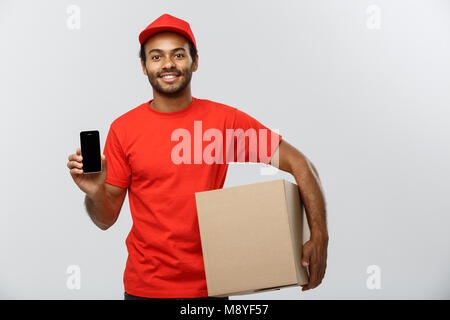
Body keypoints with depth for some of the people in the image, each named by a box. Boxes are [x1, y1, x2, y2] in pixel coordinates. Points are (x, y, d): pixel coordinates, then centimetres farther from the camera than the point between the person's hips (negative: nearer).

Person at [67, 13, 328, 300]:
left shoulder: (225, 119, -6)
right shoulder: (124, 129, -4)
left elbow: (298, 163, -6)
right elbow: (106, 219, 0)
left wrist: (319, 237, -15)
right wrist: (95, 192, -22)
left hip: (209, 287, 0)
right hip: (145, 287, 0)